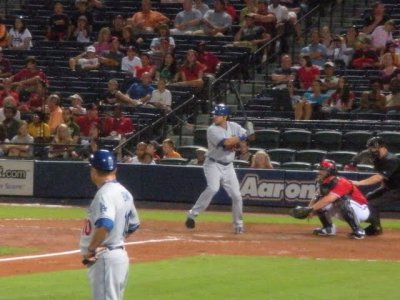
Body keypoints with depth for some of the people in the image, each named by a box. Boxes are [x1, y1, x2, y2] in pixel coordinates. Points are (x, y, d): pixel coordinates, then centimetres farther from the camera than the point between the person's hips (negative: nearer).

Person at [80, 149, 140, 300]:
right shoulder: (124, 193, 12)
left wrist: (91, 249, -22)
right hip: (120, 255, 10)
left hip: (105, 258, -10)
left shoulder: (105, 194, -17)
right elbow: (133, 225, 24)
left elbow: (105, 225, -32)